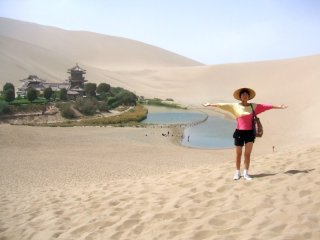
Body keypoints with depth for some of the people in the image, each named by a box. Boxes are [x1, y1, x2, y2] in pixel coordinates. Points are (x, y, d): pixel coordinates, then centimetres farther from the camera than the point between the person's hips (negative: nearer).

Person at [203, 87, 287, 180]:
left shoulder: (253, 106, 4)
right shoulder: (235, 106, -1)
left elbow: (266, 106, 5)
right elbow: (221, 105, -3)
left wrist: (278, 106, 4)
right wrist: (210, 104, -6)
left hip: (250, 132, 1)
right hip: (239, 132, -1)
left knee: (247, 154, 2)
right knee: (238, 154, 8)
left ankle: (246, 173, 11)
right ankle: (237, 173, 19)